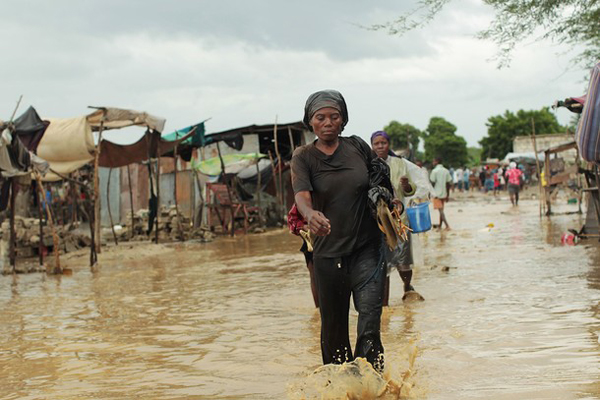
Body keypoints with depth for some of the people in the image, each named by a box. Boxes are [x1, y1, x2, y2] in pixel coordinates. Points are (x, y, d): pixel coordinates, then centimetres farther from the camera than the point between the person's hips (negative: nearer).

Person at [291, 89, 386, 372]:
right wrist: (310, 215, -42)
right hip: (328, 253, 0)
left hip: (367, 249, 0)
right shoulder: (303, 157, -2)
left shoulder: (358, 147, 2)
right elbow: (301, 195, -20)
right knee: (333, 328, 10)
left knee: (369, 326, -13)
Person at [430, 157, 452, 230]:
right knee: (441, 210, 15)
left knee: (440, 210, -7)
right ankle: (440, 226, 20)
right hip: (444, 194, 6)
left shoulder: (434, 171, -12)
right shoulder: (446, 171, 7)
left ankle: (447, 225, -18)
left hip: (437, 194, -6)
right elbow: (449, 183, 7)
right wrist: (447, 195, 13)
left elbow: (432, 183, -12)